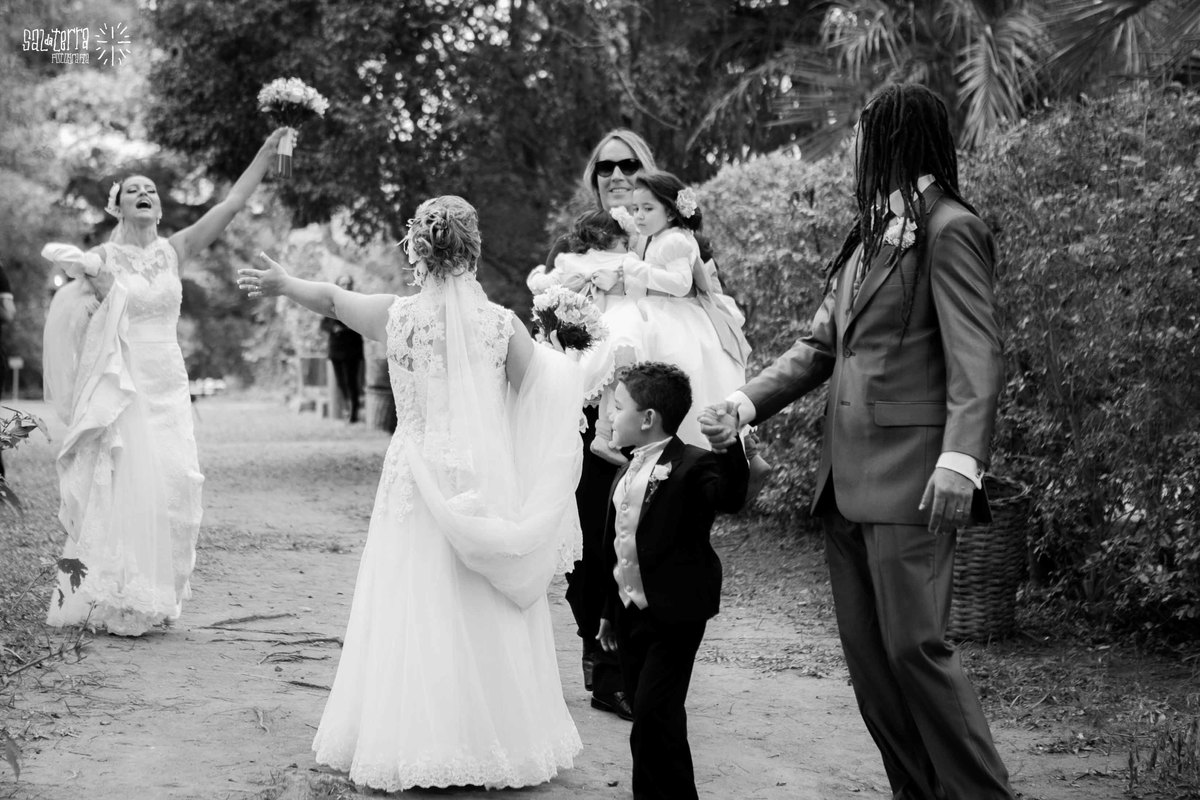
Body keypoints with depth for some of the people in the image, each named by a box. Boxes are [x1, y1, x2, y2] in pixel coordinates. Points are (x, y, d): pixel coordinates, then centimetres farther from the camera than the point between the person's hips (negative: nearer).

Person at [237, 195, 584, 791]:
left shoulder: (396, 316, -6)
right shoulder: (502, 325, -8)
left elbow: (331, 298, 13)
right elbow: (539, 404, 2)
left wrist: (283, 284, 31)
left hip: (416, 479, 0)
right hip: (485, 483, 0)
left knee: (413, 613, 7)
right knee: (486, 619, 7)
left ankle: (411, 745, 10)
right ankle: (495, 742, 14)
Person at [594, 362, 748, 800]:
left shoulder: (693, 466, -11)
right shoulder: (627, 474, 15)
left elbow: (731, 498, -31)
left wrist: (728, 445, -44)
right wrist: (610, 610, 25)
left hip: (674, 616, -8)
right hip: (631, 613, 8)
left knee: (654, 716, -13)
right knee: (648, 718, 13)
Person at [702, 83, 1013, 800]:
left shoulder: (950, 230, -6)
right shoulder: (870, 235, 20)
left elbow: (977, 357, -15)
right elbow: (819, 346, 20)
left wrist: (961, 458, -27)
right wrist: (747, 403, 8)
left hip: (911, 480, -9)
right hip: (848, 482, 9)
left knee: (915, 646, -9)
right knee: (868, 658, 10)